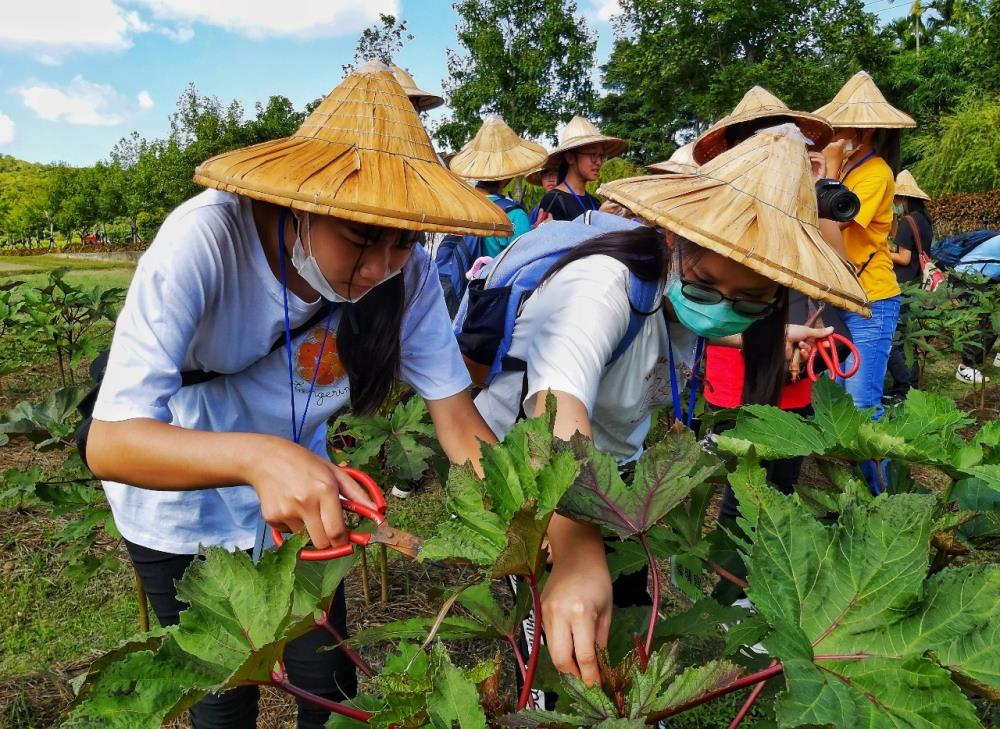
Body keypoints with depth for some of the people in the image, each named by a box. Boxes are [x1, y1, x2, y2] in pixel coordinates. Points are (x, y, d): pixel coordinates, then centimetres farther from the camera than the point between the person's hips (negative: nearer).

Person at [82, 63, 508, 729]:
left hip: (300, 494, 3)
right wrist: (256, 457, -55)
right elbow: (109, 442, -37)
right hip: (180, 510, -2)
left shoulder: (407, 273, -24)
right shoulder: (206, 238, -34)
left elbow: (461, 425, -19)